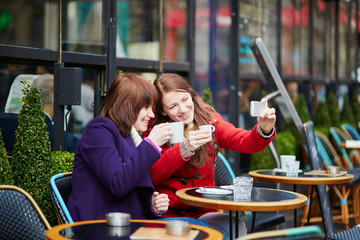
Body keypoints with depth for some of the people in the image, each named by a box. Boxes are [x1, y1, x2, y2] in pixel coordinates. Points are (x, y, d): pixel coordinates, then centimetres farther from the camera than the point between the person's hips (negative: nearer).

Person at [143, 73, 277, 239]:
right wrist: (184, 148, -27)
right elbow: (151, 176, -15)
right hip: (167, 213, -3)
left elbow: (246, 141, -11)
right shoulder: (154, 129, -1)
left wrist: (264, 130, -32)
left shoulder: (210, 120, 5)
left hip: (203, 212, 3)